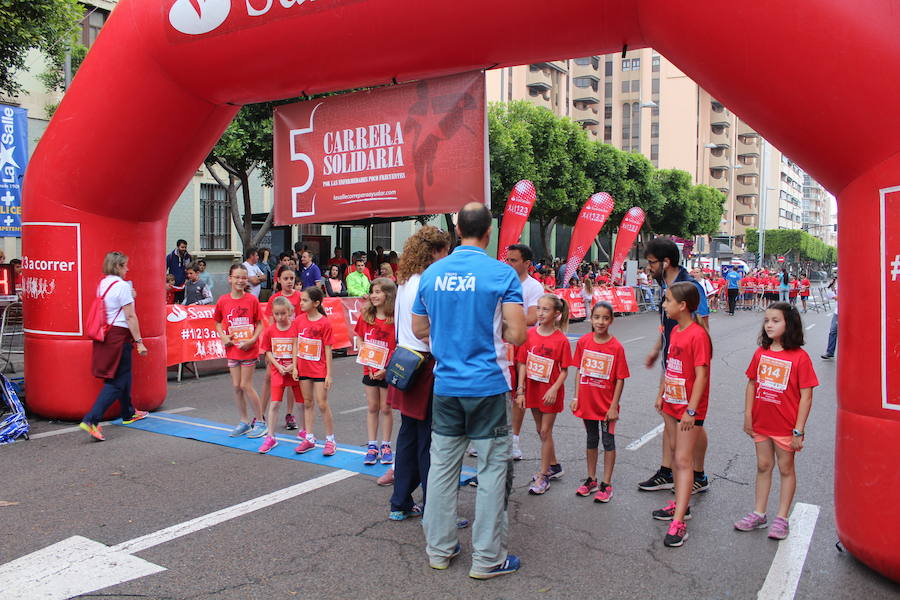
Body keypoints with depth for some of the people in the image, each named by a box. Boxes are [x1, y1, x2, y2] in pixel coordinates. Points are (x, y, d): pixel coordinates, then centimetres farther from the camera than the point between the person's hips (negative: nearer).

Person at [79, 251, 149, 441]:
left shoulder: (102, 284, 11)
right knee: (116, 381, -3)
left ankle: (128, 413, 36)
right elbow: (130, 317, -16)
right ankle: (91, 420, -11)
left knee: (124, 374, 22)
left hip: (104, 333, 9)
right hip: (119, 334, -9)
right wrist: (139, 342, -13)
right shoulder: (122, 286, -14)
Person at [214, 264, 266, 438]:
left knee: (246, 385, -3)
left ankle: (260, 422, 11)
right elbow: (218, 322, 13)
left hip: (249, 349, -4)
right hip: (232, 349, 4)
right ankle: (244, 421, 23)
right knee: (236, 386, 9)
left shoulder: (252, 300, -8)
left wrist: (252, 340, -16)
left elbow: (260, 324, -3)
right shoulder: (223, 301, 0)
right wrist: (223, 336, -4)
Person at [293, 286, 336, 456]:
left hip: (319, 369, -5)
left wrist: (329, 374, -10)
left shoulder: (325, 322, -12)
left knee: (322, 404, -2)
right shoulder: (299, 319, 1)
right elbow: (297, 344, 8)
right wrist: (294, 365, 3)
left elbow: (328, 349, -10)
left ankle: (330, 440, 10)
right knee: (308, 403, 12)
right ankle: (309, 438, 22)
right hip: (304, 368, 5)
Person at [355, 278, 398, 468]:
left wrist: (386, 369, -17)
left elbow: (399, 348, -12)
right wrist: (366, 359, -4)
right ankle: (372, 447, 20)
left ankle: (385, 446, 20)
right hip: (369, 370, 4)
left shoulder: (395, 319, -12)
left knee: (385, 409, 7)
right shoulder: (365, 316, 2)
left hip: (387, 371, -4)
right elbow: (359, 339, 9)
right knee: (372, 408, 12)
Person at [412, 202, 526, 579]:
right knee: (492, 470, 7)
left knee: (442, 465, 14)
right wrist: (492, 327, 5)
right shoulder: (502, 274, -11)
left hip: (446, 385, 5)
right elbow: (517, 335, -14)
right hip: (488, 385, -4)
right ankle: (487, 558, 15)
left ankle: (439, 548, 26)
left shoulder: (431, 274, 3)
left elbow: (419, 329, 11)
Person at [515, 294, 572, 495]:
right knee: (541, 430, 17)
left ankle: (543, 476, 14)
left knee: (545, 431, 2)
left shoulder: (561, 340, -14)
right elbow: (523, 364, -1)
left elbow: (564, 371, -9)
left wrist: (554, 389, -22)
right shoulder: (529, 334, -4)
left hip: (550, 392, -5)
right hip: (533, 389, 5)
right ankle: (554, 466, 36)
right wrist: (521, 390, -5)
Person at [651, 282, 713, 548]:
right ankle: (680, 504, 33)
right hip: (671, 403, 9)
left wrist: (691, 410, -22)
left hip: (689, 408, -9)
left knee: (683, 460, -7)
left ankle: (678, 523, -4)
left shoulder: (698, 335, -21)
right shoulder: (675, 331, 7)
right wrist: (661, 394, 16)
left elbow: (701, 376, -22)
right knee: (675, 454, 18)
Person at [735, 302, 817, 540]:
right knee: (763, 466, 15)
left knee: (786, 469, 10)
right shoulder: (761, 353, 0)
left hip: (786, 426, -5)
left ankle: (781, 518, 22)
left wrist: (799, 430, -15)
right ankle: (759, 514, 26)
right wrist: (748, 417, 4)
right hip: (761, 423, 5)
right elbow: (752, 385, 7)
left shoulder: (799, 357, -15)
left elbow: (806, 397, -14)